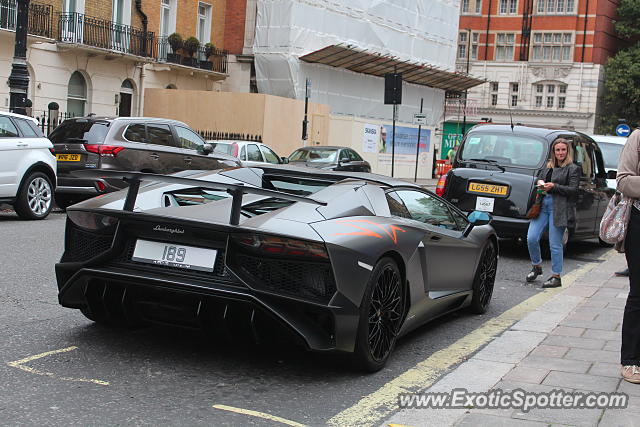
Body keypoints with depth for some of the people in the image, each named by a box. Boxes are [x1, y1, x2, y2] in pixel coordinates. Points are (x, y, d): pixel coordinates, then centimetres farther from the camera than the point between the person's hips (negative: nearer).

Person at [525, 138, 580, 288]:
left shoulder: (573, 169, 1)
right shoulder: (548, 166, 19)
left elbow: (573, 190, -7)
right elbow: (539, 177, 28)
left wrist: (554, 187, -15)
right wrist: (540, 183, 4)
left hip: (559, 208, -6)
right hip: (543, 204, 6)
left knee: (555, 244, -4)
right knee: (531, 238, -1)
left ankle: (556, 276, 7)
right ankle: (537, 266, 22)